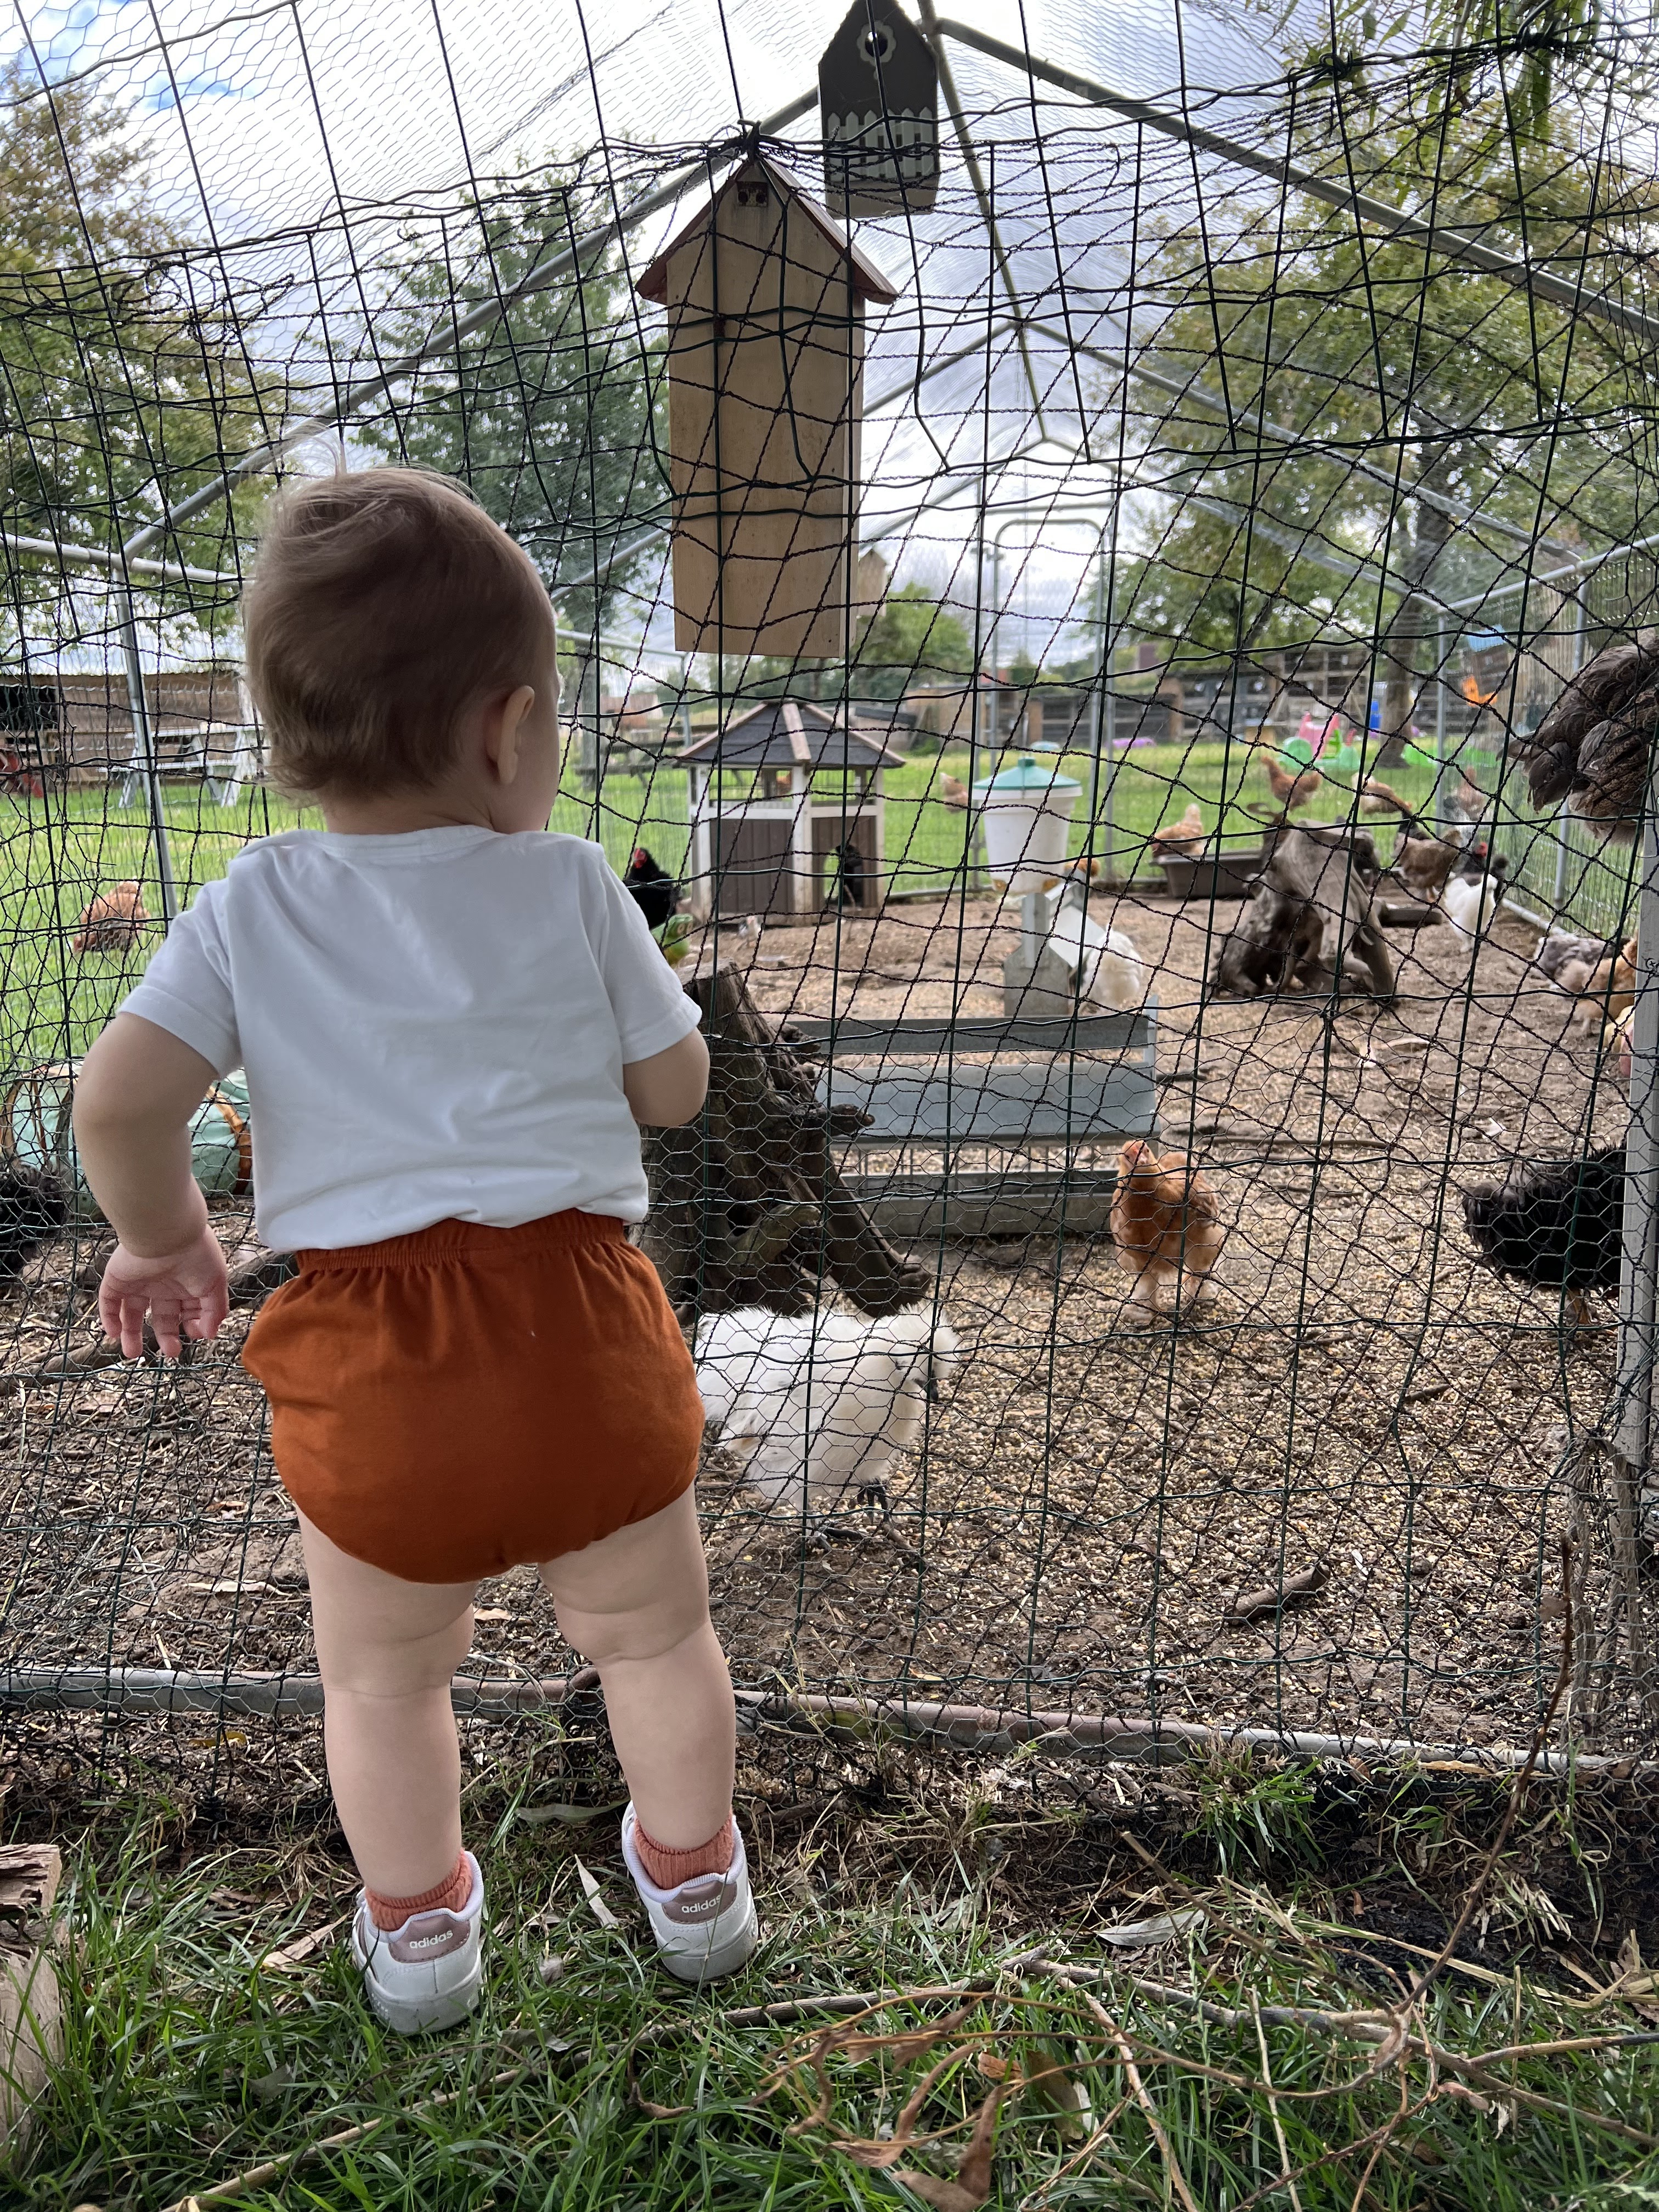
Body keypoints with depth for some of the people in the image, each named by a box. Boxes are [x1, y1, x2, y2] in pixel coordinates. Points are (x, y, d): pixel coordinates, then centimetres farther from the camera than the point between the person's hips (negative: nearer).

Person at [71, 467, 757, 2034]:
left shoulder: (252, 909, -1)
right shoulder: (569, 887, -3)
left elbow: (118, 1099, -9)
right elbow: (675, 1087, 4)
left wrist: (161, 1239, 10)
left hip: (367, 1365, 1)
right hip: (583, 1331, 0)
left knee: (382, 1673, 27)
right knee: (650, 1632, 25)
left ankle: (416, 1927, 48)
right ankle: (694, 1882, 48)